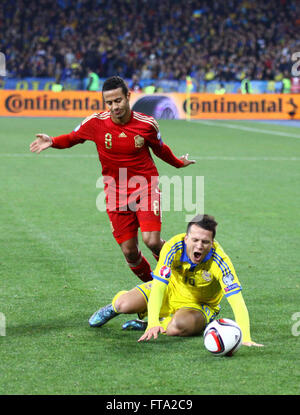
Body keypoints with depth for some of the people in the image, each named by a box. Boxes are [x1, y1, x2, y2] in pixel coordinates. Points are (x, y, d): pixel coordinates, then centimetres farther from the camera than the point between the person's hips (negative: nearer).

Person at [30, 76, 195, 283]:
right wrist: (51, 141, -11)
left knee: (152, 240, -20)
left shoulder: (147, 124, -9)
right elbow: (72, 138, 8)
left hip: (146, 189, -2)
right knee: (129, 251, 2)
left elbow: (160, 149, 12)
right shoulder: (96, 123, -9)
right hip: (116, 194, 2)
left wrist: (178, 163, 26)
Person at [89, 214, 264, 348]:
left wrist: (245, 338, -50)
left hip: (200, 306, -2)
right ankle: (115, 306, 23)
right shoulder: (174, 247, -29)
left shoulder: (220, 261, -33)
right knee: (124, 305, -18)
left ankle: (147, 326, 0)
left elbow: (237, 301, -37)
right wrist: (153, 321, -48)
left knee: (177, 326, -36)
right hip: (171, 290, 2)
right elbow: (158, 286, -33)